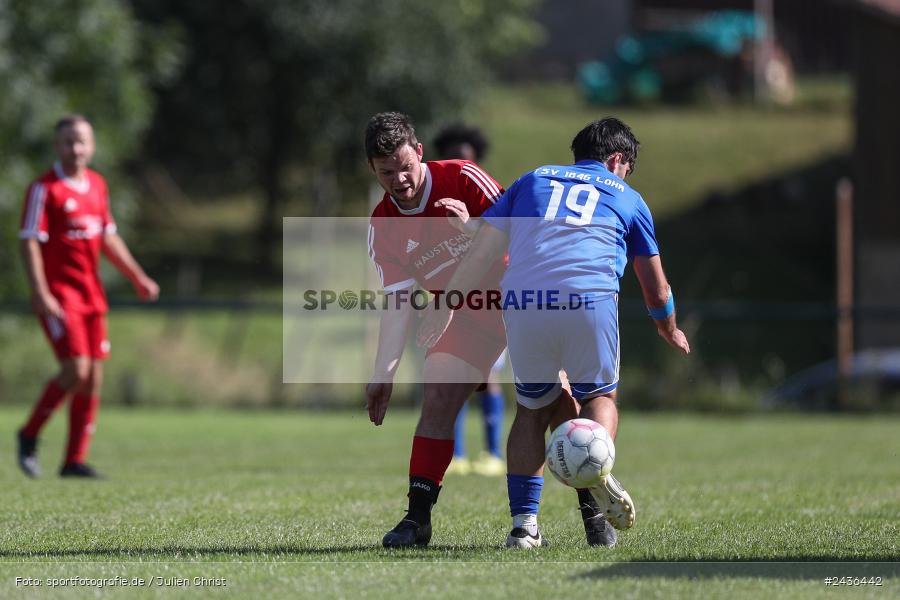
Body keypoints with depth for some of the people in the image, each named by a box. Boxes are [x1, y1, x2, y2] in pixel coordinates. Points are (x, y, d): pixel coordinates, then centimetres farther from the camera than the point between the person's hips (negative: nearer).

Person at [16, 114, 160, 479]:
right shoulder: (44, 189, -10)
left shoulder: (97, 185, 12)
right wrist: (41, 294, -22)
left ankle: (75, 460, 8)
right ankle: (29, 436, 3)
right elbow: (29, 243, -14)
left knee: (93, 377, 3)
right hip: (58, 294, -7)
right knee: (76, 371, -16)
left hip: (91, 294, 7)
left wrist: (138, 278, 17)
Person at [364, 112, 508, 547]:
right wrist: (384, 373, -14)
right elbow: (398, 302, -6)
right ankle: (417, 517, -7)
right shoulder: (383, 227, -5)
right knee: (436, 402, -12)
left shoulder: (463, 179, -15)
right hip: (467, 316, 3)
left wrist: (473, 228, -33)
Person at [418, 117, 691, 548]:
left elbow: (480, 252, 18)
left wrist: (447, 306, 23)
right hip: (590, 301, -1)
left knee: (532, 409, 19)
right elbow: (656, 290, 33)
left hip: (522, 302, 1)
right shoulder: (626, 197, 26)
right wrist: (670, 332, 52)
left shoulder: (533, 180, 28)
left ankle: (523, 523, 7)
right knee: (600, 396, 20)